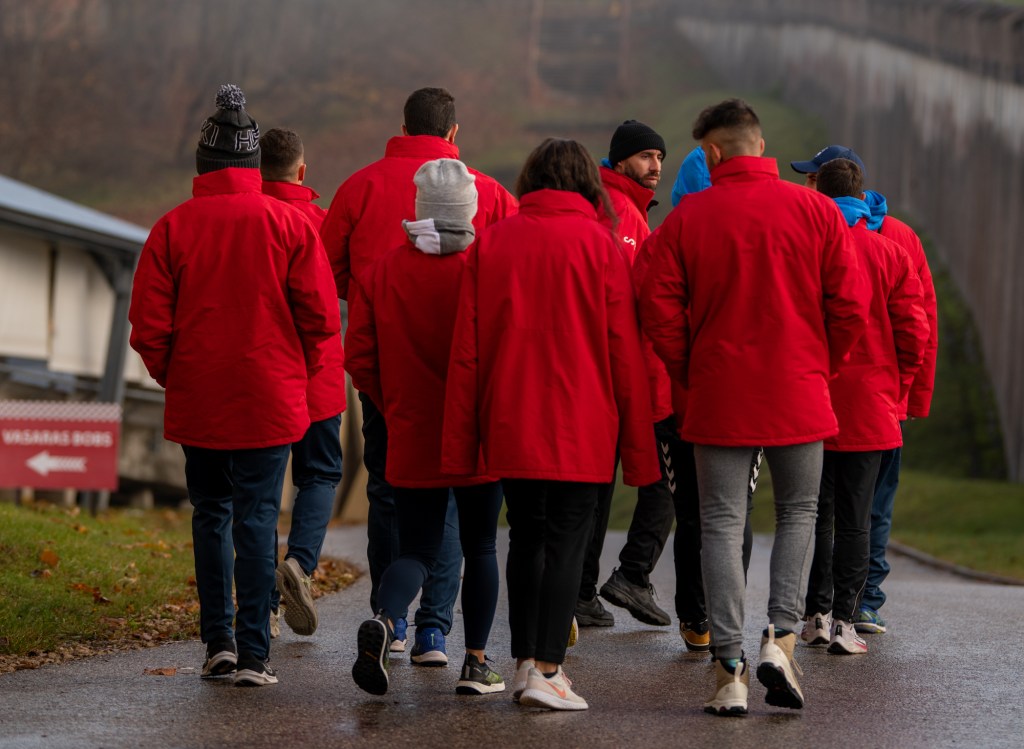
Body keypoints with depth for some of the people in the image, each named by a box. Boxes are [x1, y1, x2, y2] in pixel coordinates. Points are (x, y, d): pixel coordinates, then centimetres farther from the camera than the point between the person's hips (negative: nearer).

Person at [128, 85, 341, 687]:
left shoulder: (173, 227, -4)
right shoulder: (289, 224, -5)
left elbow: (149, 325, -4)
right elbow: (321, 316, -5)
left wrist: (172, 376, 13)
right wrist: (296, 373, 11)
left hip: (197, 403, 1)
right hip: (270, 399, -1)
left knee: (210, 512, 16)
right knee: (257, 517, 2)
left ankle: (218, 639, 10)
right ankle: (254, 654, -1)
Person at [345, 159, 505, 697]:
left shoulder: (382, 271, -3)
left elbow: (360, 358, 0)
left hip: (410, 435, 2)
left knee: (416, 549, 9)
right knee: (480, 547, 12)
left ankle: (384, 621, -20)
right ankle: (476, 663, 12)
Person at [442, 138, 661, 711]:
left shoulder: (491, 242, 4)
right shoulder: (600, 245, -4)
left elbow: (466, 349, 4)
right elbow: (624, 351, -3)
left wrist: (461, 443, 8)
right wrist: (638, 446, 1)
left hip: (509, 423, 3)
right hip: (580, 424, -3)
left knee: (525, 537, 15)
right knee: (567, 540, 0)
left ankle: (526, 662, 18)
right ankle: (547, 671, -6)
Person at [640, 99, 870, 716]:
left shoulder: (686, 219, -2)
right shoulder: (815, 210, -2)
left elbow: (660, 311, -4)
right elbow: (851, 302, -3)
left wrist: (689, 375, 10)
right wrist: (820, 365, 11)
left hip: (719, 397, 0)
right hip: (799, 397, 0)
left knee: (723, 525, 4)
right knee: (799, 513, 15)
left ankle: (730, 669, 0)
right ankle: (782, 637, -2)